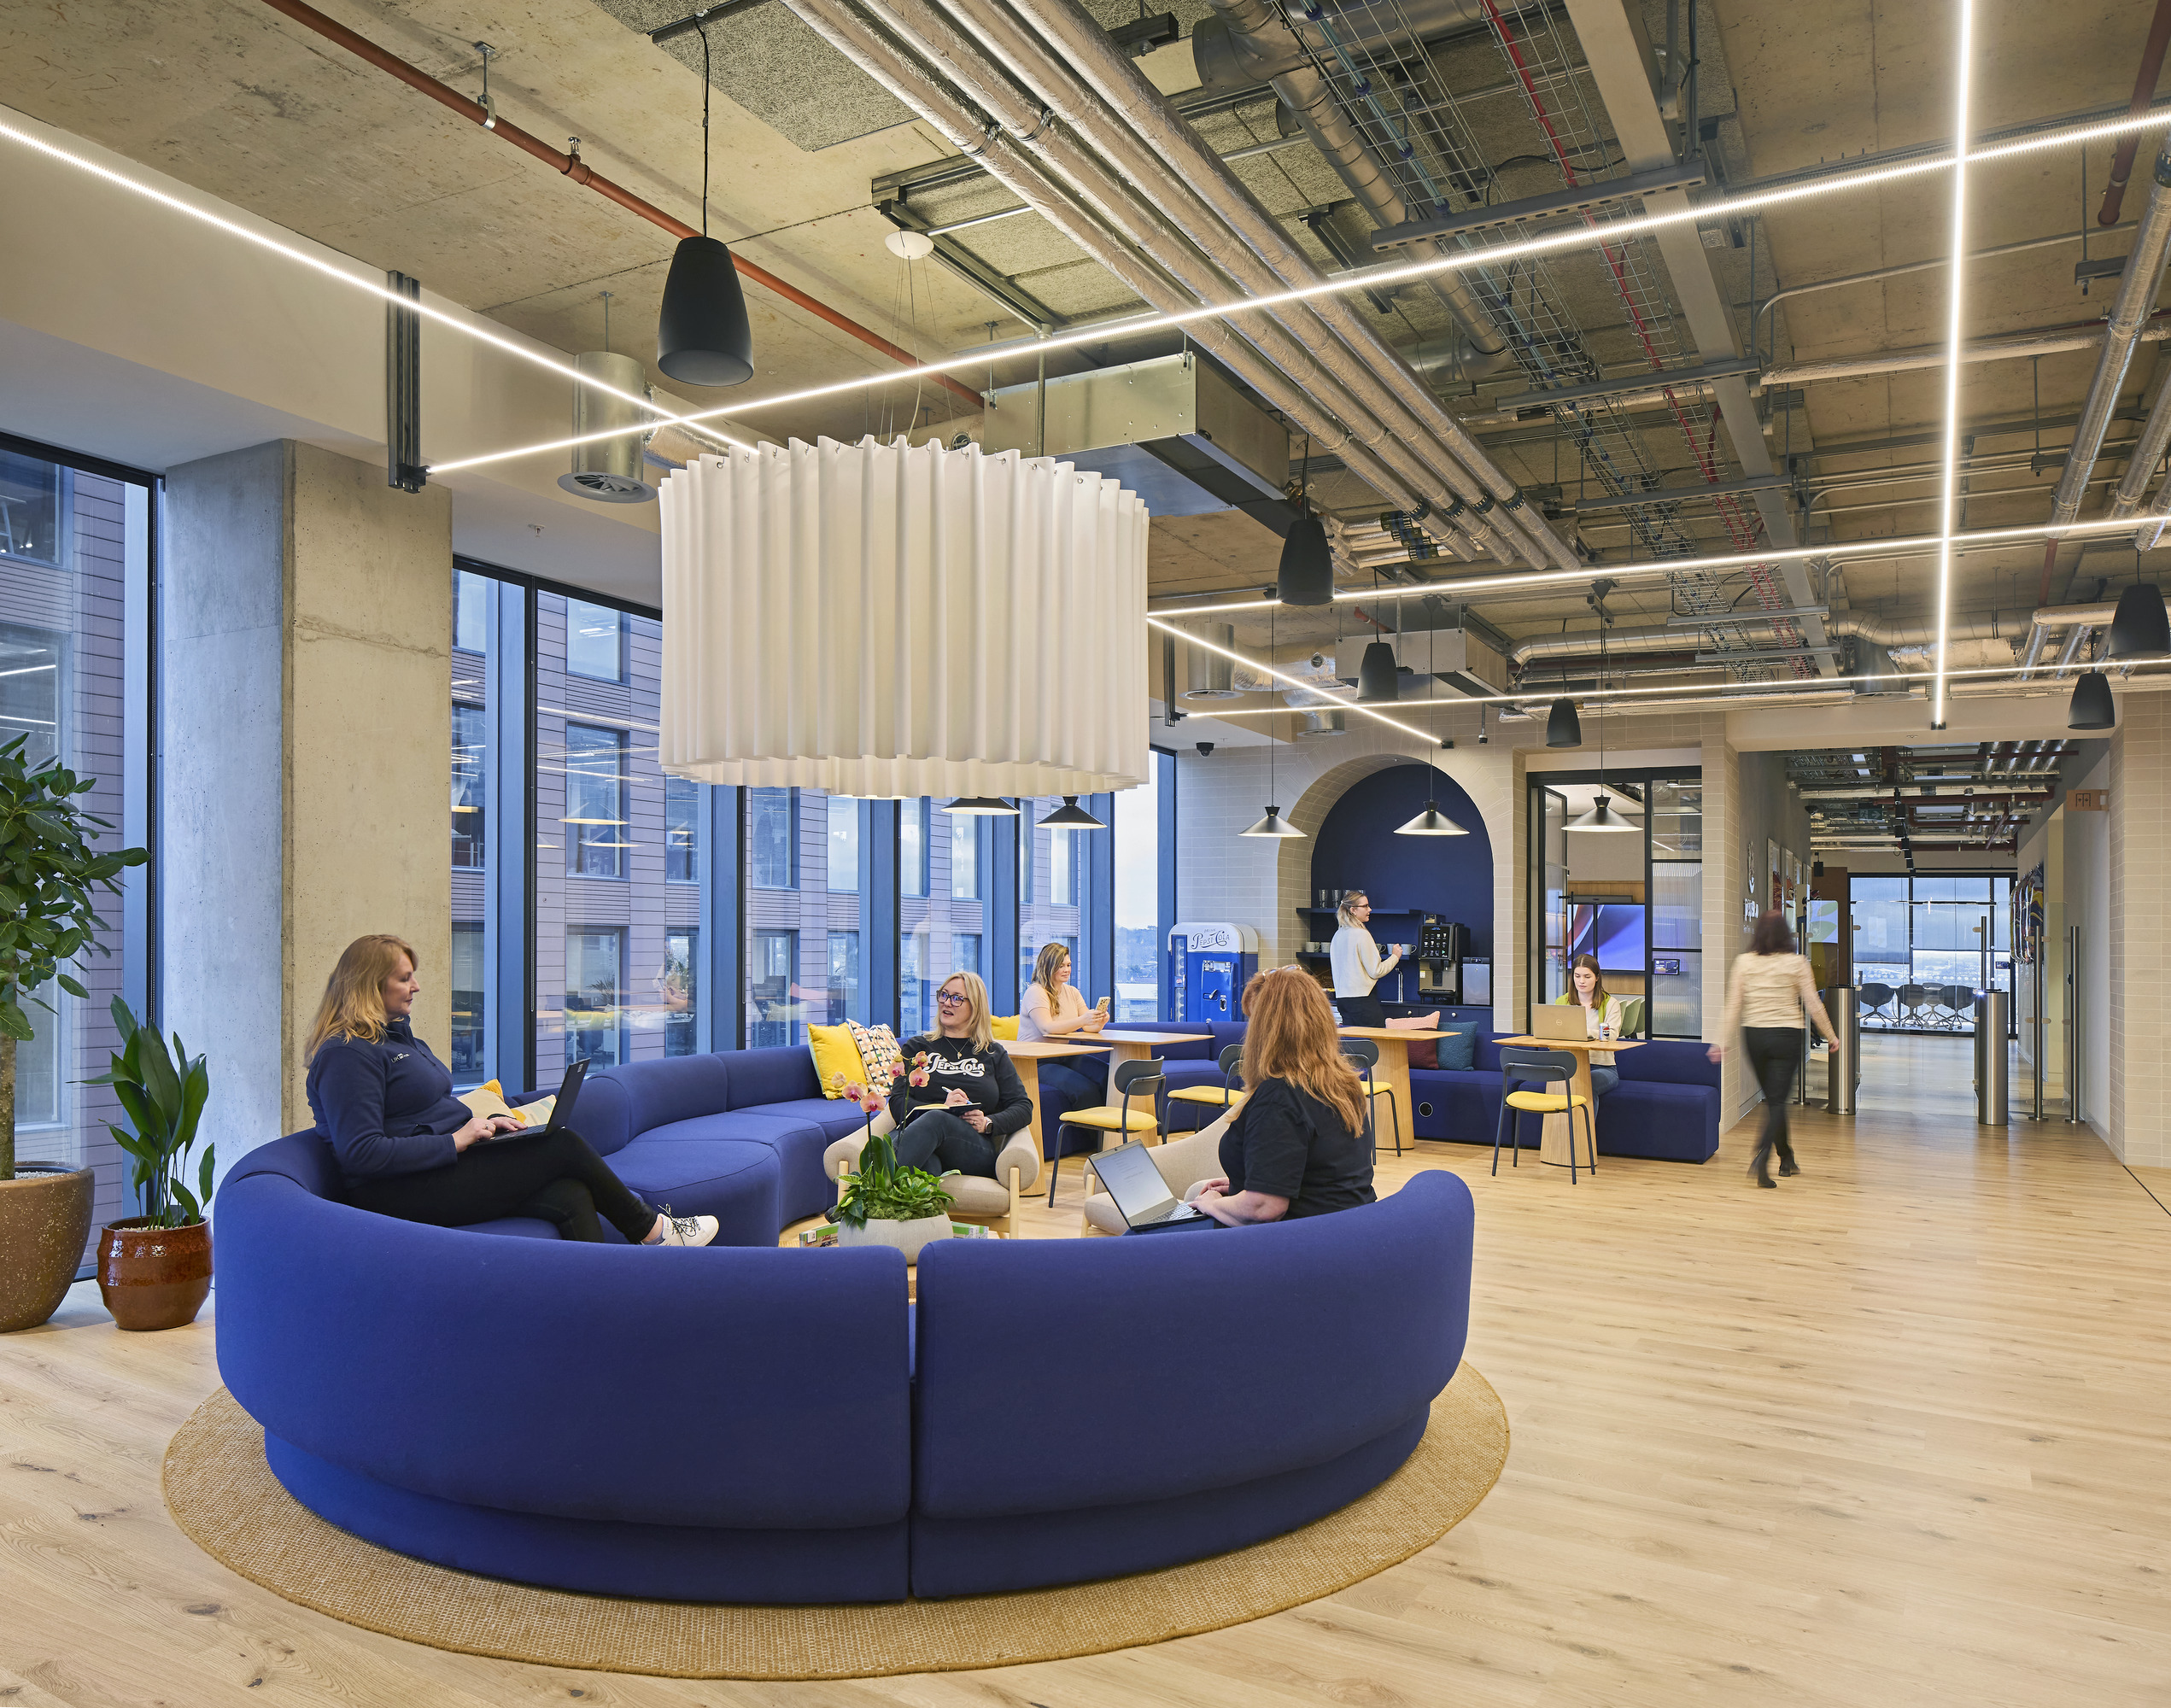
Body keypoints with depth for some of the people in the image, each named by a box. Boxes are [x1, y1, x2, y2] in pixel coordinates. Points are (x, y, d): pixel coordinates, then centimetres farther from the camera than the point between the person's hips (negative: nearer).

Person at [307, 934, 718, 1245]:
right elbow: (361, 1153, -22)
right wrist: (456, 1141, -20)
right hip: (401, 1195, -10)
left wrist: (483, 1123, 9)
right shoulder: (345, 1056, -13)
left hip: (439, 1165, 10)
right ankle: (651, 1230, 4)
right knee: (564, 1145, -14)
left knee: (571, 1196, -16)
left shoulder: (399, 1037, 20)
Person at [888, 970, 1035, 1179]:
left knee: (936, 1120, -37)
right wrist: (941, 1107, -10)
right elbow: (898, 1104, 9)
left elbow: (1023, 1107, 14)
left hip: (975, 1151, -1)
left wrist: (988, 1123, -6)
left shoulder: (993, 1054, 23)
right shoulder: (917, 1048, 23)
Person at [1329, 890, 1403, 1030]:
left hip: (1341, 997, 8)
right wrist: (1395, 957, 3)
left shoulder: (1338, 935, 11)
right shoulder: (1362, 935, -13)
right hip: (1361, 998, -8)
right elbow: (1375, 971, -12)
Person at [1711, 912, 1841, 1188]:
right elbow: (1813, 1005, -3)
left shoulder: (1744, 962, -2)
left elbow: (1733, 1005, -3)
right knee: (1777, 1101, -3)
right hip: (1786, 1036, -3)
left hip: (1754, 1035, 3)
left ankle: (1787, 1159, 31)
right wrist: (1831, 1036, 10)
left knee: (1773, 1099, 19)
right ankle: (1761, 1158, -22)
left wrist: (1722, 1040, 0)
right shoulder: (1797, 963, -6)